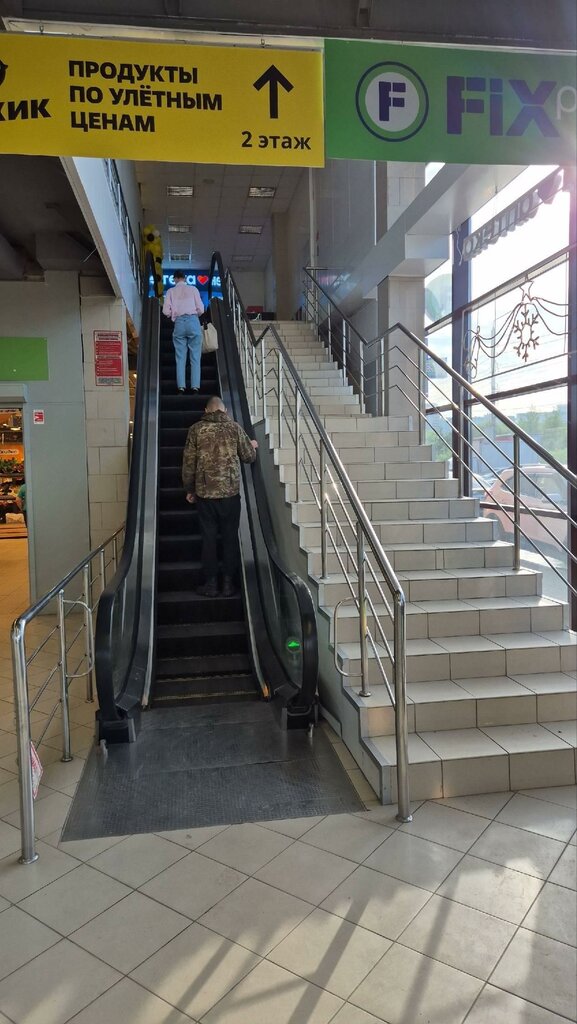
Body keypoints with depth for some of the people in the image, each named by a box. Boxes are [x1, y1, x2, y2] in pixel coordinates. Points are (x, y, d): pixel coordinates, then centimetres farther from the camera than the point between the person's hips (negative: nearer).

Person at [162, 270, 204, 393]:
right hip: (193, 321, -1)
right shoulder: (193, 289, 9)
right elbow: (201, 309, 4)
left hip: (179, 323, 1)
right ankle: (195, 386, -9)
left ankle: (181, 386, -7)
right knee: (195, 357, -1)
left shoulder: (171, 291, 11)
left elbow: (166, 311, 4)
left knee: (180, 357, 3)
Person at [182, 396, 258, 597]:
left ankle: (211, 584, 10)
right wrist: (253, 446, 30)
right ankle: (228, 583, 10)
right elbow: (249, 457, 8)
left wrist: (189, 489, 11)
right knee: (230, 537, 8)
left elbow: (188, 462, 1)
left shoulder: (196, 429, 1)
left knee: (208, 538, 7)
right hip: (230, 492, 0)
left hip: (205, 492, 0)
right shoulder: (234, 428, 2)